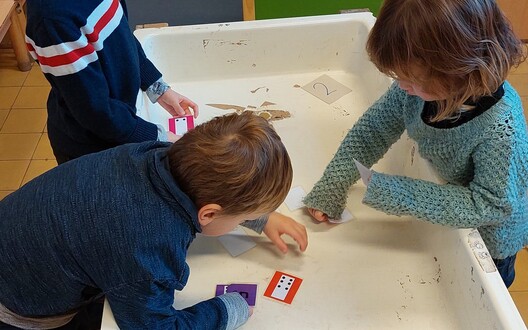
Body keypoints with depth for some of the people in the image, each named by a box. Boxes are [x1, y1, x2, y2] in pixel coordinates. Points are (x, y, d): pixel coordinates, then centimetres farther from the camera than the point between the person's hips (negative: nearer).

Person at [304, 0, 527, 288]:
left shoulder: (500, 129, -42)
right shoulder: (419, 84, -27)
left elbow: (490, 205, -34)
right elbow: (373, 128, -14)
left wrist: (395, 193, -37)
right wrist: (328, 191, -15)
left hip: (490, 238, -5)